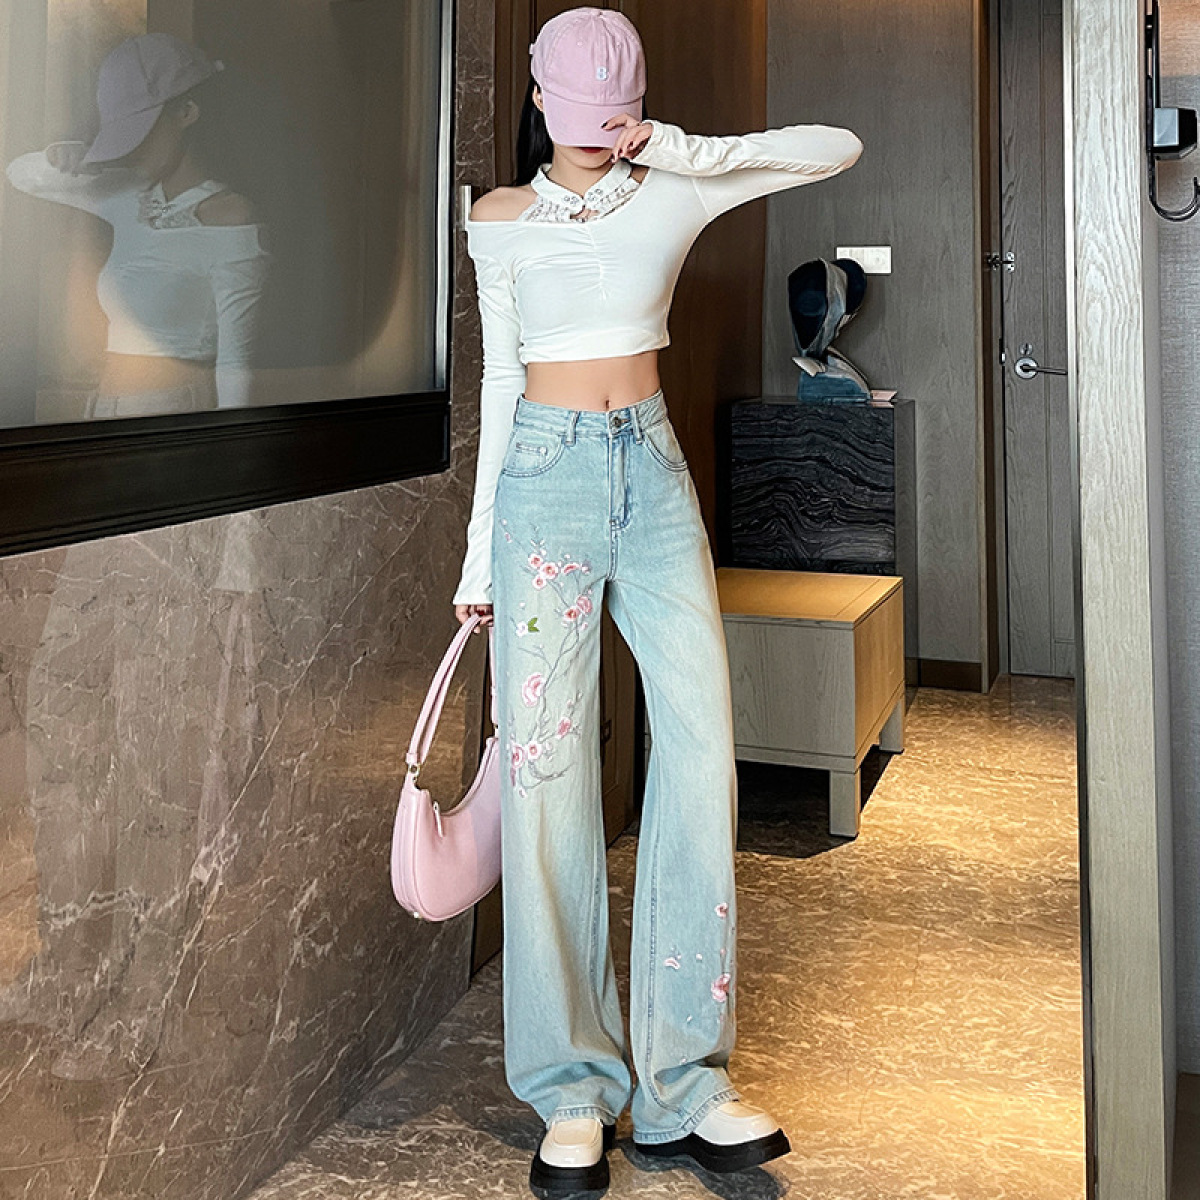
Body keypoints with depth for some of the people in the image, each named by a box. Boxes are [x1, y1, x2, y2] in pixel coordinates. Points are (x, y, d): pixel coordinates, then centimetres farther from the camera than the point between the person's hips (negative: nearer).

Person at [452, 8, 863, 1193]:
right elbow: (499, 381, 7)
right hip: (547, 474, -1)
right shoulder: (502, 219, 8)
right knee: (548, 767, -6)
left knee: (700, 742, -9)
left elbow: (837, 147, 3)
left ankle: (683, 1080, 2)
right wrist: (480, 553, 4)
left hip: (653, 472, 2)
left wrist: (677, 151, -6)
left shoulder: (674, 193, 9)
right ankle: (571, 1088, 5)